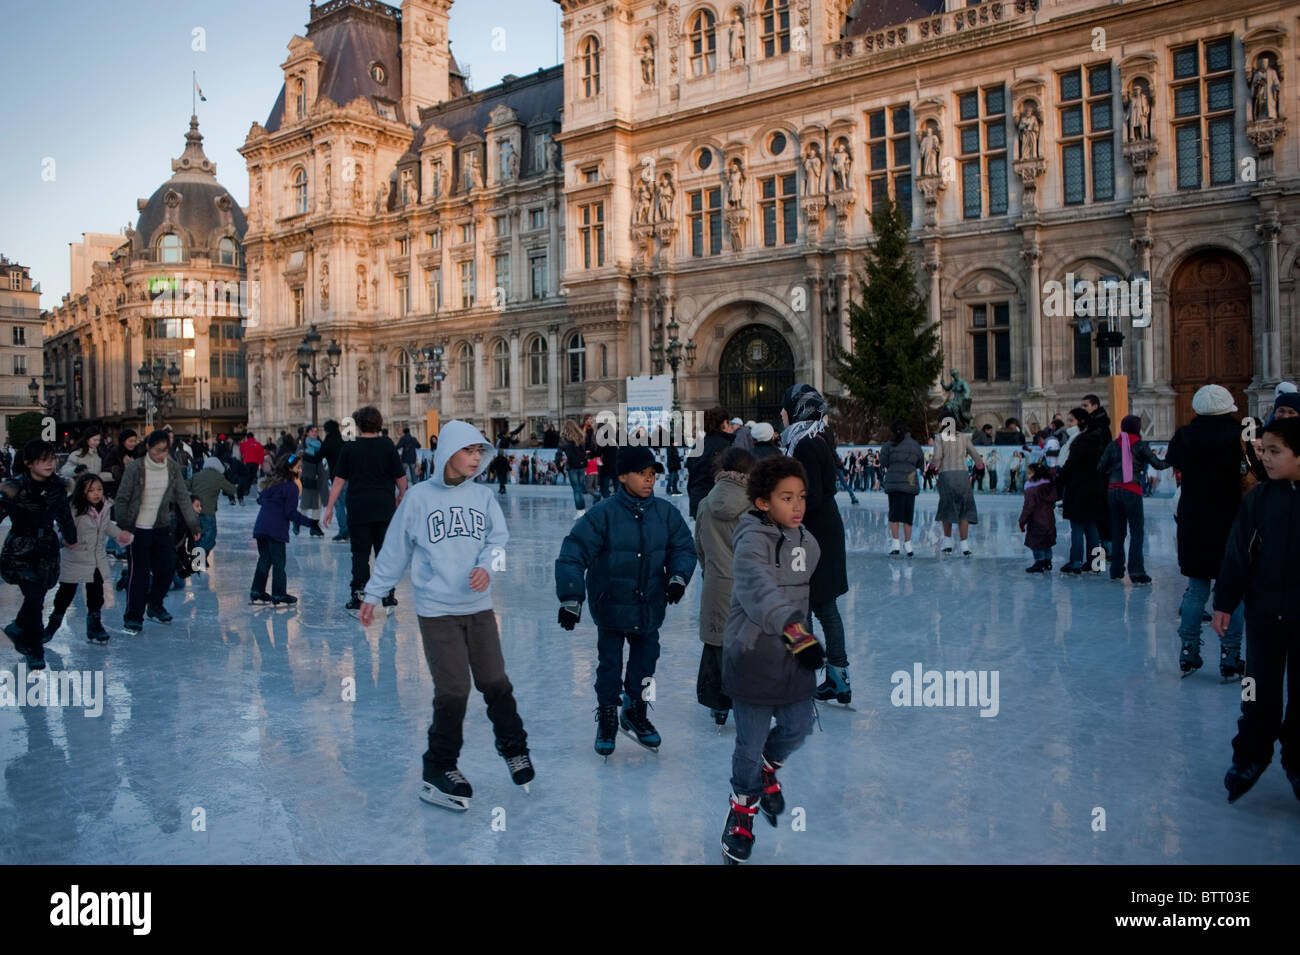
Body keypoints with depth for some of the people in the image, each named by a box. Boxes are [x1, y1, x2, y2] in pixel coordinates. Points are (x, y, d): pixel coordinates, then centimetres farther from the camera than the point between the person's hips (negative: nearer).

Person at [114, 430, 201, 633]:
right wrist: (123, 526, -13)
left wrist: (193, 524, 2)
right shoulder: (135, 468, -12)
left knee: (167, 567, 5)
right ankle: (133, 617, 7)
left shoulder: (173, 468, -2)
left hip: (162, 527, 4)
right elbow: (122, 500, -7)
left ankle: (155, 606, 28)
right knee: (139, 572, -5)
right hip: (138, 528, -4)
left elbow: (183, 497, 4)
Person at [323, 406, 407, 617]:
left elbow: (339, 480, 0)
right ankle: (389, 601, 11)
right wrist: (400, 497, 20)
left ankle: (358, 602, 6)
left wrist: (330, 507, 7)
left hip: (358, 510, 0)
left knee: (360, 556, 5)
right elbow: (401, 478, 1)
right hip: (385, 509, 0)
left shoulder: (349, 448, 0)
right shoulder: (387, 446, -1)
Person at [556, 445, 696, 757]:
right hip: (611, 606, -3)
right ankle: (607, 717, 30)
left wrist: (678, 576, -12)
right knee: (609, 666, 8)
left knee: (645, 661, 15)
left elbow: (683, 548, 6)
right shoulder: (602, 514, -16)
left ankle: (635, 713, 39)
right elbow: (573, 555, -16)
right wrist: (571, 599, -21)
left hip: (650, 607, 4)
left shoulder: (666, 513, -4)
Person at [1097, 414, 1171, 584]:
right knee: (1136, 532, -1)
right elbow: (1158, 465, 3)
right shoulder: (1140, 445, -2)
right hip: (1132, 491, -4)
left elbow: (1100, 467, 5)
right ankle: (1136, 572, -10)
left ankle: (1116, 570, 14)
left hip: (1113, 490, 4)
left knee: (1117, 532, 12)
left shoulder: (1113, 445, 6)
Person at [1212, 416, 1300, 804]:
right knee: (1260, 690, 8)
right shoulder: (1259, 498, -5)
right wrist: (1224, 602, -2)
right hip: (1265, 611, 1)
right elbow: (1237, 553, -1)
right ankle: (1250, 757, 23)